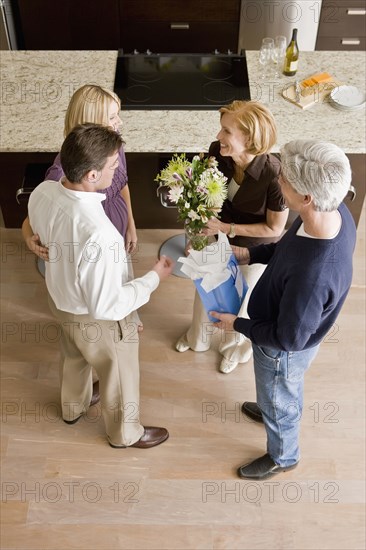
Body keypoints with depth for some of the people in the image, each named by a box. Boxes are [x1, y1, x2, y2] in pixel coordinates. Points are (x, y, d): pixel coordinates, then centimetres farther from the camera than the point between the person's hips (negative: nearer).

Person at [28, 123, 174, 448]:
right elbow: (107, 306, -33)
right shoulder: (98, 233, -43)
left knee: (74, 357, 36)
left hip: (60, 299, 7)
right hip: (96, 318, -7)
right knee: (119, 377, 23)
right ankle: (125, 433, 51)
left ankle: (73, 407, 65)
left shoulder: (42, 192, -19)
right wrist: (154, 278, -23)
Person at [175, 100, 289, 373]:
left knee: (241, 301, 22)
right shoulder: (216, 152, -23)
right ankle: (199, 337, 60)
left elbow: (275, 228, -23)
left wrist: (227, 228, -27)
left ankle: (238, 346, 57)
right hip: (216, 238, 4)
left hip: (254, 249, -4)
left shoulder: (274, 174, -37)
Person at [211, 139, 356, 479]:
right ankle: (278, 410, 69)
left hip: (283, 349, -7)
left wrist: (238, 325, -15)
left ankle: (283, 457, 55)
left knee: (279, 402, 24)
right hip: (288, 326, 7)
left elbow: (288, 338, -29)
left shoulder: (313, 275, -46)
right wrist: (251, 254, -4)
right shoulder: (336, 212, -22)